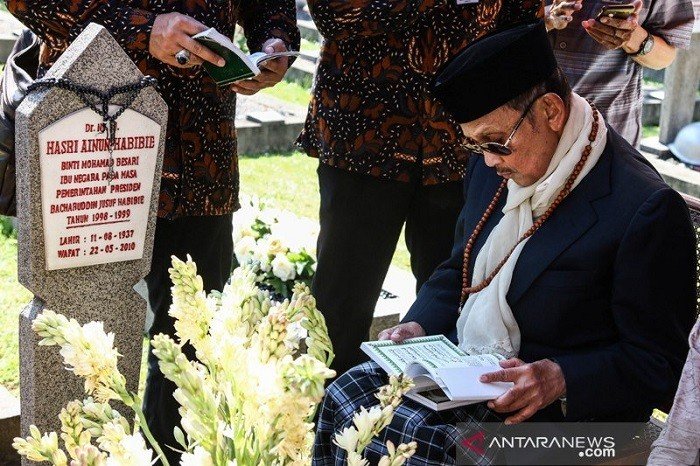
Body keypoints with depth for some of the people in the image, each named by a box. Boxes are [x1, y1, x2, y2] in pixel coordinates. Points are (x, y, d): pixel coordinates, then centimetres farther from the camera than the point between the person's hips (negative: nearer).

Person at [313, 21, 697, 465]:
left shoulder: (647, 210, -20)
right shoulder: (494, 167, 4)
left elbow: (661, 362, -15)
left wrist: (560, 380, -28)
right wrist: (419, 325, 0)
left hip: (566, 406, -7)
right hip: (461, 361, 7)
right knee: (343, 398, -12)